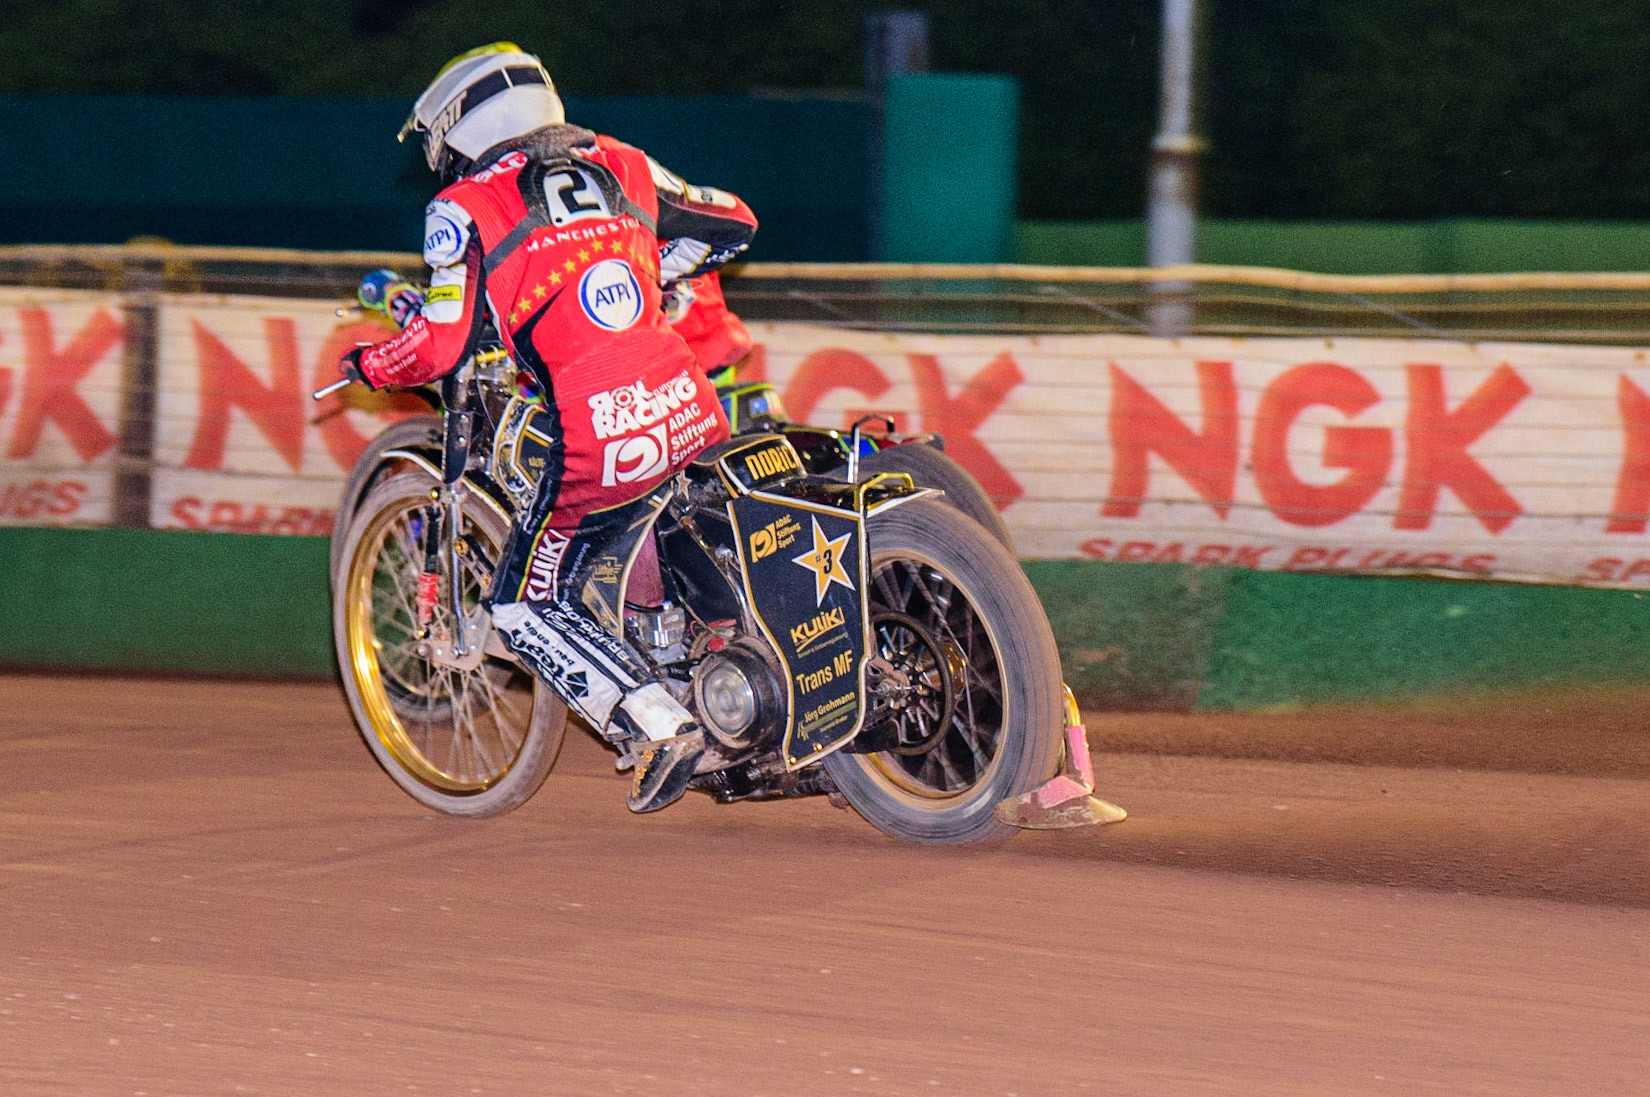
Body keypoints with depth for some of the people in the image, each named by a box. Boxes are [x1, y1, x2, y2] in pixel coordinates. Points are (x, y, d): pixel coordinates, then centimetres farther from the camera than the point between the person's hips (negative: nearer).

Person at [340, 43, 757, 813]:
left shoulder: (465, 208, 0)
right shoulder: (618, 166, 15)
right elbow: (734, 222, 23)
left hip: (597, 444, -5)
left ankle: (656, 727, -5)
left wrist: (368, 365, 15)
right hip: (692, 416, 5)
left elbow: (441, 344, -5)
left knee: (527, 608, 10)